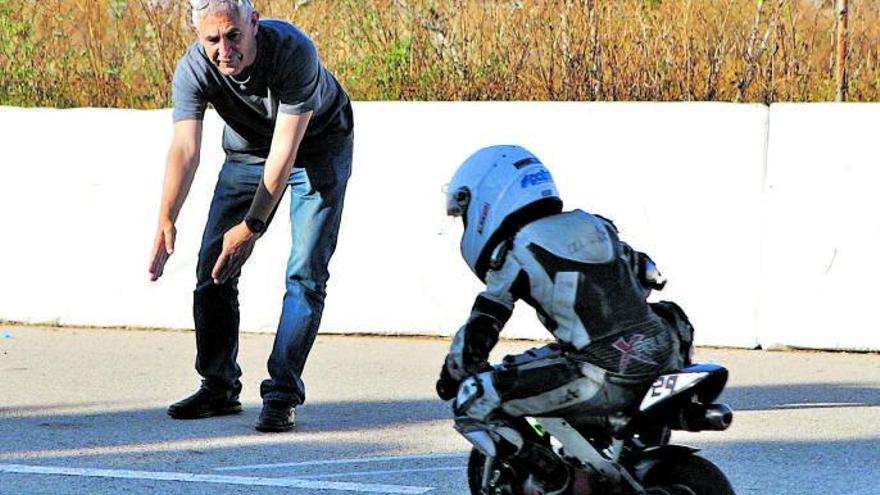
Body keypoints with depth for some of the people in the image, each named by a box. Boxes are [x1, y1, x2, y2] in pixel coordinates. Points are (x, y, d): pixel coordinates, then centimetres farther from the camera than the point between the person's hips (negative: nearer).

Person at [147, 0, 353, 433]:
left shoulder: (293, 52, -38)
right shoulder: (192, 71, -27)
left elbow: (285, 152, -36)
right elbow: (184, 149, -37)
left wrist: (251, 227, -37)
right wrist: (166, 221, -52)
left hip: (318, 146, -4)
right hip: (247, 150, 4)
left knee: (305, 272, -14)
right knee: (213, 264, 1)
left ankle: (282, 394, -13)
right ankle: (219, 388, 14)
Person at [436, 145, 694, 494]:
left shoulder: (514, 251, 0)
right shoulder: (594, 226, 19)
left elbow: (480, 332, 2)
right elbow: (650, 275, 31)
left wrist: (452, 374, 21)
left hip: (602, 383, -7)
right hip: (663, 359, 7)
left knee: (473, 402, -1)